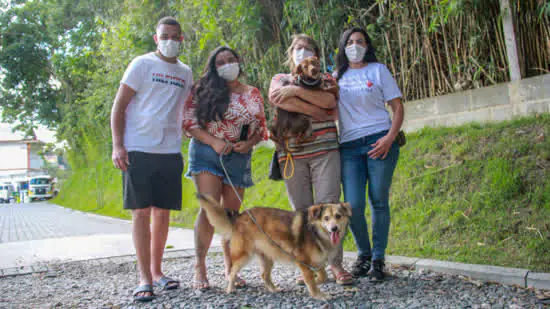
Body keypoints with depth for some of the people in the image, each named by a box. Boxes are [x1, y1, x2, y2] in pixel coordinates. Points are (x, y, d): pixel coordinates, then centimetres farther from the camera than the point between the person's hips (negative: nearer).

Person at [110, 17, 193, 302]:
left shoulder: (186, 73, 15)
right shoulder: (142, 64, 0)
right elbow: (119, 107, -3)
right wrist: (117, 145, -12)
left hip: (170, 152, 5)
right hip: (138, 150, -4)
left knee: (162, 212, 8)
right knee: (141, 212, -3)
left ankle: (157, 272, 20)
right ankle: (145, 278, 2)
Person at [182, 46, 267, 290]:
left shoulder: (253, 94, 12)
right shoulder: (204, 90, 2)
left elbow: (261, 128, 15)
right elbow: (189, 122, -5)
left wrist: (249, 144, -6)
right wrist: (213, 141, -17)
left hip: (239, 158, 3)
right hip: (207, 154, -3)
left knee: (232, 213, 7)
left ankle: (230, 268, 18)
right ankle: (200, 267, -3)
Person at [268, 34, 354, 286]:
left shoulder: (326, 79, 18)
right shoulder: (281, 79, 19)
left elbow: (329, 100, -6)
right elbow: (275, 98, -6)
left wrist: (296, 90, -12)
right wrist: (315, 110, -7)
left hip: (324, 149, -1)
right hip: (292, 152, 1)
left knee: (328, 204, -10)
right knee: (301, 209, -1)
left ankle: (336, 264, -6)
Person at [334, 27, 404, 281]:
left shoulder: (378, 70, 9)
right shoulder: (337, 76, 16)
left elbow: (397, 107, 4)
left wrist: (390, 138, -9)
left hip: (379, 142, -2)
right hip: (349, 146, 2)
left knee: (379, 201, -3)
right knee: (353, 205, -8)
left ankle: (378, 259, 10)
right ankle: (364, 253, 14)